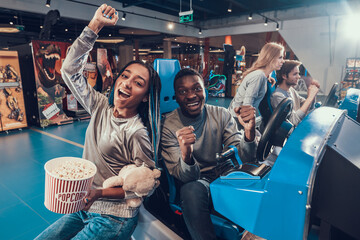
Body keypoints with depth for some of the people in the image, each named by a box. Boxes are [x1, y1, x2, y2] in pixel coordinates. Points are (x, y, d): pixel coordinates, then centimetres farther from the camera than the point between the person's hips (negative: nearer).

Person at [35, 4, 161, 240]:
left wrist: (100, 193, -25)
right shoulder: (102, 107, -5)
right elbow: (70, 69, -4)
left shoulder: (136, 133, -23)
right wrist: (95, 25, -10)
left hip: (113, 218, -6)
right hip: (84, 207, 6)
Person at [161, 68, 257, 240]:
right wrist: (186, 156, -44)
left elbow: (243, 160, -11)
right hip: (194, 182, -3)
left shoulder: (221, 115, -5)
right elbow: (185, 178, -20)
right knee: (192, 190, -36)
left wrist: (249, 132, -32)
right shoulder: (168, 126, -13)